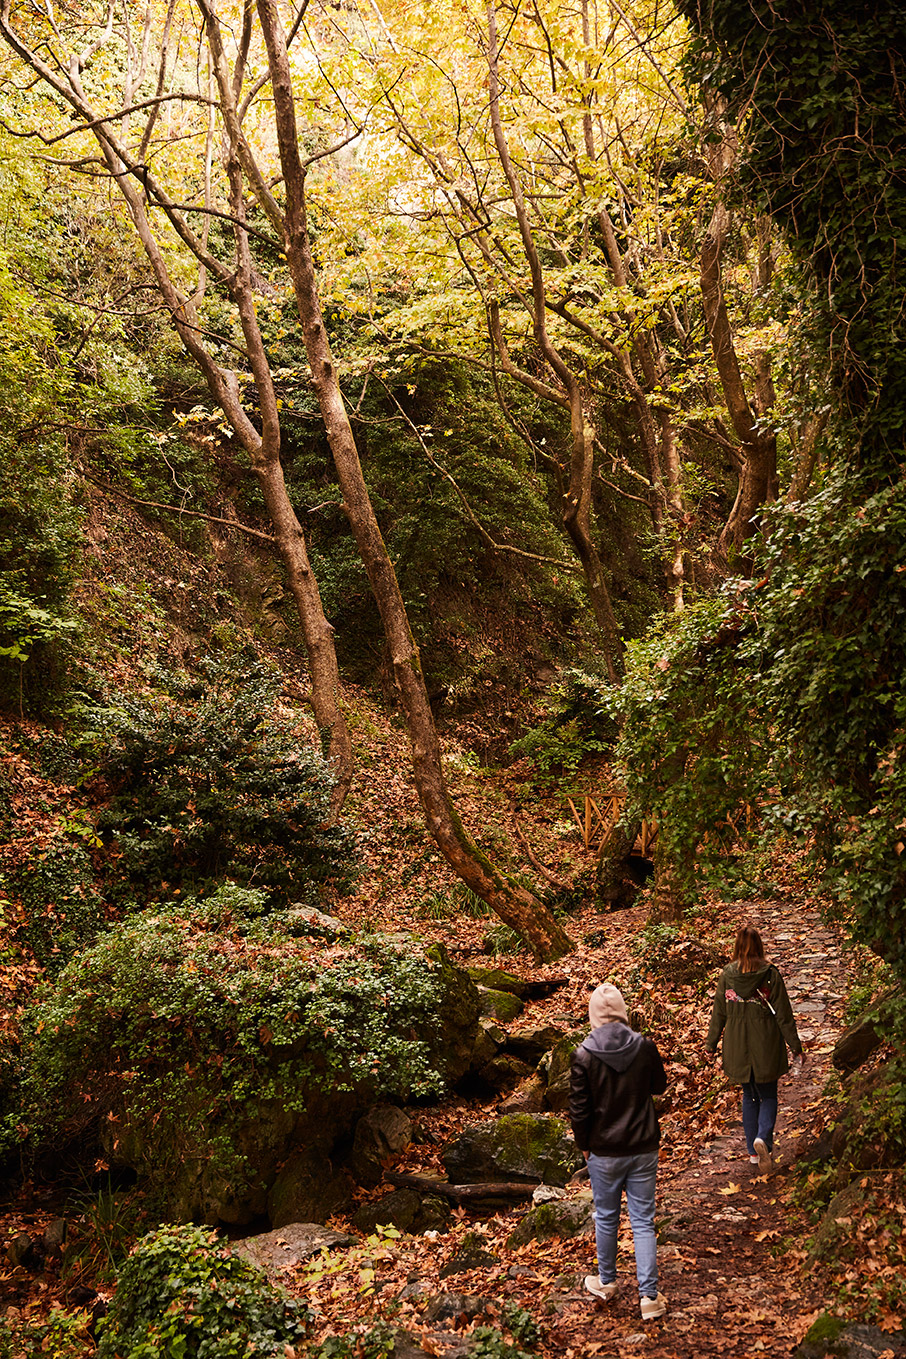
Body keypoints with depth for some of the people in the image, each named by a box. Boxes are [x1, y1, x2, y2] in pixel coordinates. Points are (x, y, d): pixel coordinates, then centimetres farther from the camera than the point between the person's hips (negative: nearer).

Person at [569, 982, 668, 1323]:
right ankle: (649, 1296, 10)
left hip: (604, 1153, -1)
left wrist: (583, 1144, 5)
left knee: (606, 1218, 18)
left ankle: (606, 1282, 36)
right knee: (643, 1221, 10)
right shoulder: (644, 1046, -11)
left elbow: (578, 1109, -11)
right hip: (644, 1150, 1)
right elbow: (659, 1086, 7)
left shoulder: (584, 1055, -16)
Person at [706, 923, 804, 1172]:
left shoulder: (727, 976, -5)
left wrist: (711, 1044, 14)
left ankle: (754, 1151, 18)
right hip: (767, 1046, -2)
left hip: (738, 1047, 2)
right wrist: (795, 1046, 1)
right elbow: (783, 1014, -7)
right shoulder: (771, 975, -11)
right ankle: (763, 1138, -14)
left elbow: (719, 1013, 2)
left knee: (749, 1096, 16)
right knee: (768, 1096, 11)